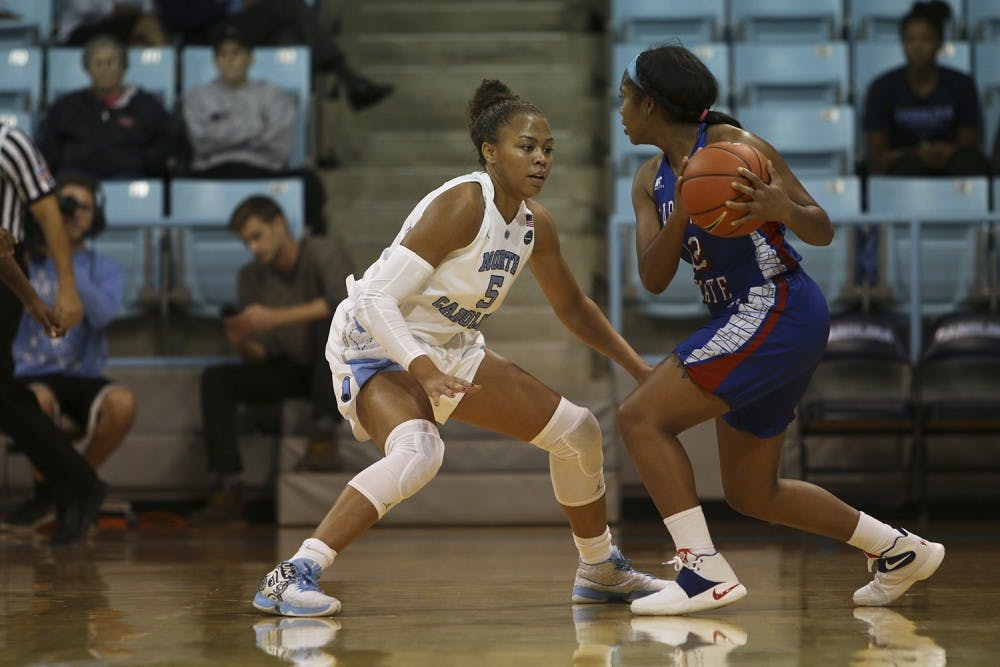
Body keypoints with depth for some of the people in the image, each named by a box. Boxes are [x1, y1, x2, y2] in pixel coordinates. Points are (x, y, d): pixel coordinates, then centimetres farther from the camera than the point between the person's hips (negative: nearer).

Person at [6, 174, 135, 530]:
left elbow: (103, 314, -14)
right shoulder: (26, 260, 6)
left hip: (83, 379, 1)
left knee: (122, 402, -33)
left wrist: (66, 262, -19)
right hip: (32, 378, -1)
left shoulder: (107, 270, 7)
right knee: (40, 400, -38)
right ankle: (44, 491, -10)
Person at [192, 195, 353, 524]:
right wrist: (242, 343, -24)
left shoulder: (322, 254, -14)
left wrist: (275, 318, -38)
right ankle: (230, 488, -25)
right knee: (215, 379, -16)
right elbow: (260, 356, 1)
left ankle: (324, 436, -36)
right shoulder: (251, 277, 2)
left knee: (329, 323, -36)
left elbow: (344, 301, -36)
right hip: (289, 371, 5)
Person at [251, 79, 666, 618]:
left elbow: (572, 306, 17)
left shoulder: (535, 224, -1)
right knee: (418, 451, -38)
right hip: (379, 345, -9)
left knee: (577, 431, 10)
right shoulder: (461, 205, -25)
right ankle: (290, 577, -37)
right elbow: (377, 299, -29)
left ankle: (600, 571, 32)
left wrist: (638, 369, 15)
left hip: (450, 351, 9)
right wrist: (420, 366, -42)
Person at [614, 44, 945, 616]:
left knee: (642, 417, -17)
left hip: (778, 309, -9)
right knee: (751, 494, 15)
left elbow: (823, 232, -9)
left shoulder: (730, 144, -11)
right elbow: (653, 280, -2)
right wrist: (679, 216, -19)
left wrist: (782, 209, -32)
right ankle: (900, 551, 26)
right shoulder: (650, 182, 11)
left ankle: (704, 570, -19)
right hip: (747, 321, 9)